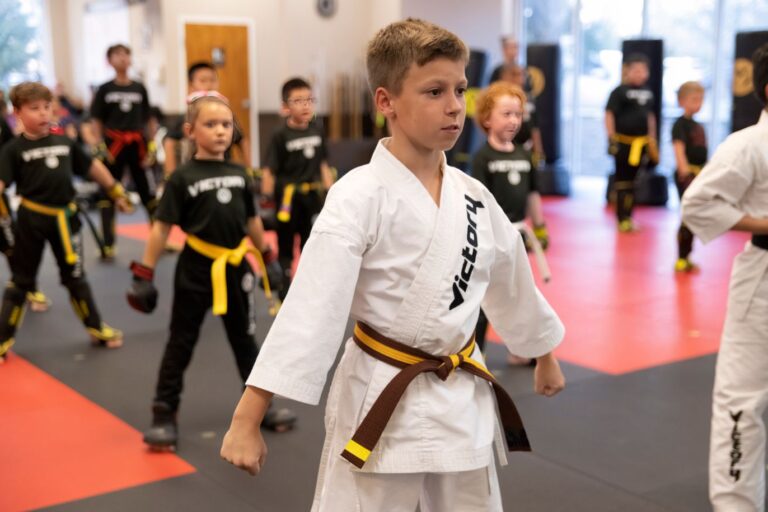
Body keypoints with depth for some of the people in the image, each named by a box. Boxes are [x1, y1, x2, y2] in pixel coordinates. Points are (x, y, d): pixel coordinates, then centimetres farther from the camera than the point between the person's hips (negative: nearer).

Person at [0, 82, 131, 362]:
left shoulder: (65, 142, 3)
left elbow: (93, 166, 16)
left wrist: (116, 192, 22)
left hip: (64, 218, 3)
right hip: (31, 220, -3)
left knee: (75, 276, 16)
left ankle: (97, 328, 29)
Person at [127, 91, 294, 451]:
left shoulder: (238, 174, 2)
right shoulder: (182, 178, -11)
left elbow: (251, 220, 14)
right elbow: (161, 228, -10)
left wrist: (269, 259, 18)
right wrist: (144, 274, -12)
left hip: (235, 269, 4)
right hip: (195, 271, -4)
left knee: (245, 340, 16)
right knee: (181, 343, 6)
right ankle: (164, 416, 15)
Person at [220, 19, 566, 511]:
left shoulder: (472, 195, 1)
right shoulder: (360, 196, -17)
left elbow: (512, 282, 16)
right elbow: (310, 308, -22)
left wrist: (546, 356, 29)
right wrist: (246, 420, -24)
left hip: (463, 402, 6)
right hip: (381, 402, -5)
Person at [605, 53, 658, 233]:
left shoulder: (647, 92, 9)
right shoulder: (620, 91, -9)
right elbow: (609, 114, -10)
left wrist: (652, 142, 19)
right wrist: (611, 138, -17)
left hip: (640, 142, 6)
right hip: (624, 142, -6)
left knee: (631, 181, 13)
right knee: (622, 181, -1)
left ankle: (628, 218, 23)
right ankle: (622, 220, 3)